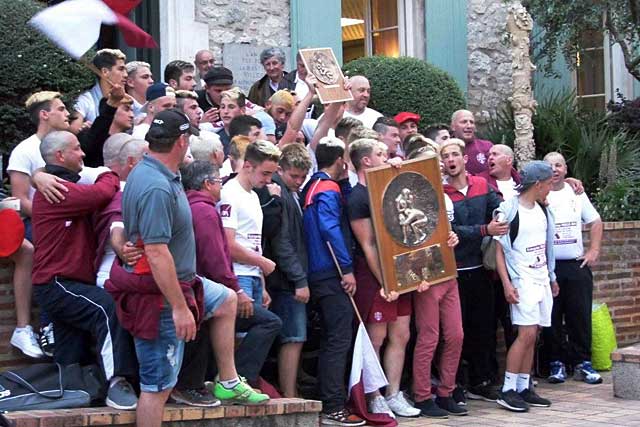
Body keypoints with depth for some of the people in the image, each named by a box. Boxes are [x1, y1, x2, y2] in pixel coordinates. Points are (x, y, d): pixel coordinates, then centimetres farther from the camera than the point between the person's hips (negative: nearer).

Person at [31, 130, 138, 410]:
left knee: (72, 360, 14)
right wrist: (110, 175, -3)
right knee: (109, 309, -30)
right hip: (57, 284, -11)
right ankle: (116, 383, -35)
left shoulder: (65, 187, 23)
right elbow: (102, 193, -25)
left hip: (62, 284, 11)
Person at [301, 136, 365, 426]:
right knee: (339, 339, -9)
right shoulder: (329, 189, -12)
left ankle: (327, 403, 19)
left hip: (319, 273, 10)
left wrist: (344, 182, 12)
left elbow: (345, 211, 22)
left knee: (332, 338, 15)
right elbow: (331, 230, -22)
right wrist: (346, 269, -21)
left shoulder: (313, 187, 17)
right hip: (332, 273, -10)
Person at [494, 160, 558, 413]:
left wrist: (552, 277, 21)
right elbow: (499, 251, -10)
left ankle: (523, 388, 11)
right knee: (526, 334, -14)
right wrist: (507, 284, -16)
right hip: (522, 280, -7)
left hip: (542, 279, 7)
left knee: (531, 336, 6)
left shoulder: (542, 210, 12)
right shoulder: (509, 210, -10)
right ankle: (507, 390, -9)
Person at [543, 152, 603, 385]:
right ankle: (557, 363, 10)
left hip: (577, 265, 3)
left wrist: (594, 250, 6)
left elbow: (595, 222, 16)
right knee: (551, 318, 1)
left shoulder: (576, 193, 11)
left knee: (581, 315, 3)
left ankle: (583, 362, 11)